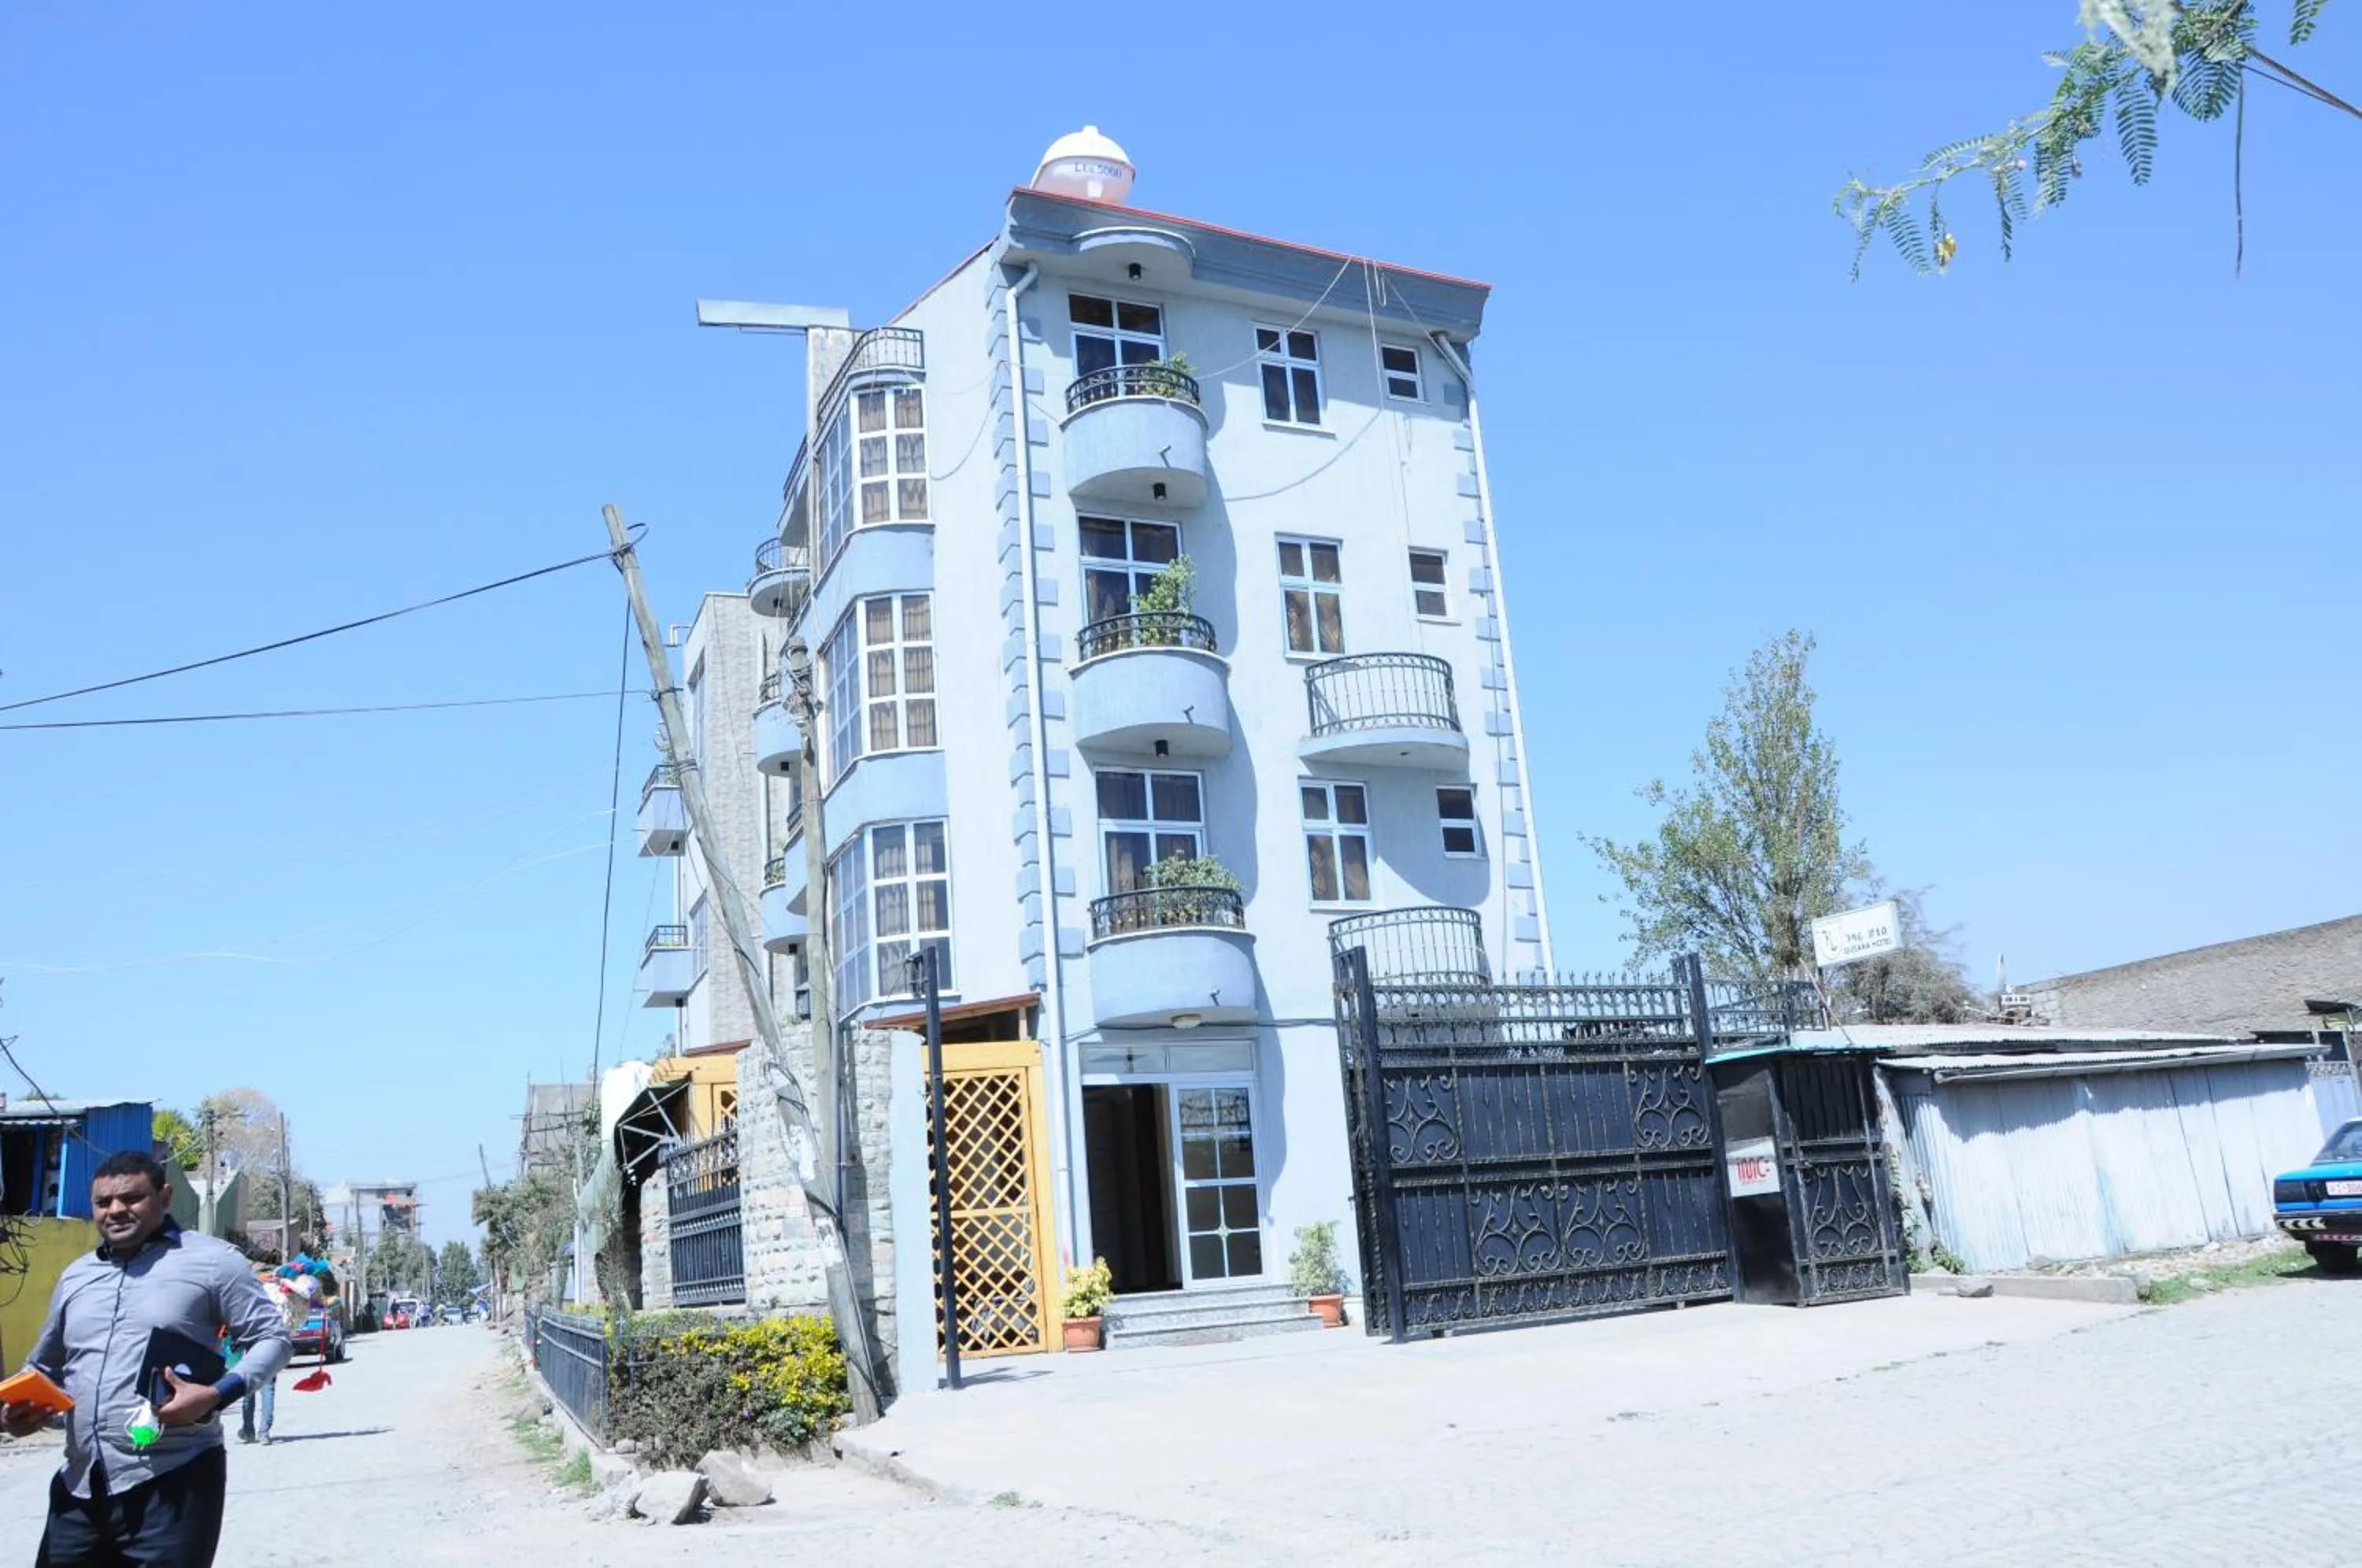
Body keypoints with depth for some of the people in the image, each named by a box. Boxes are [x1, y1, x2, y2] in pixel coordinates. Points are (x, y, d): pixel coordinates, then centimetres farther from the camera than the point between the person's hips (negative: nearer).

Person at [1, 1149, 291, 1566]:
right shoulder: (74, 1277, 17)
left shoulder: (211, 1261, -2)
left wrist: (217, 1394, -19)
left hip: (174, 1482, -6)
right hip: (81, 1486, 6)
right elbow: (44, 1367, 28)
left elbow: (272, 1340, -3)